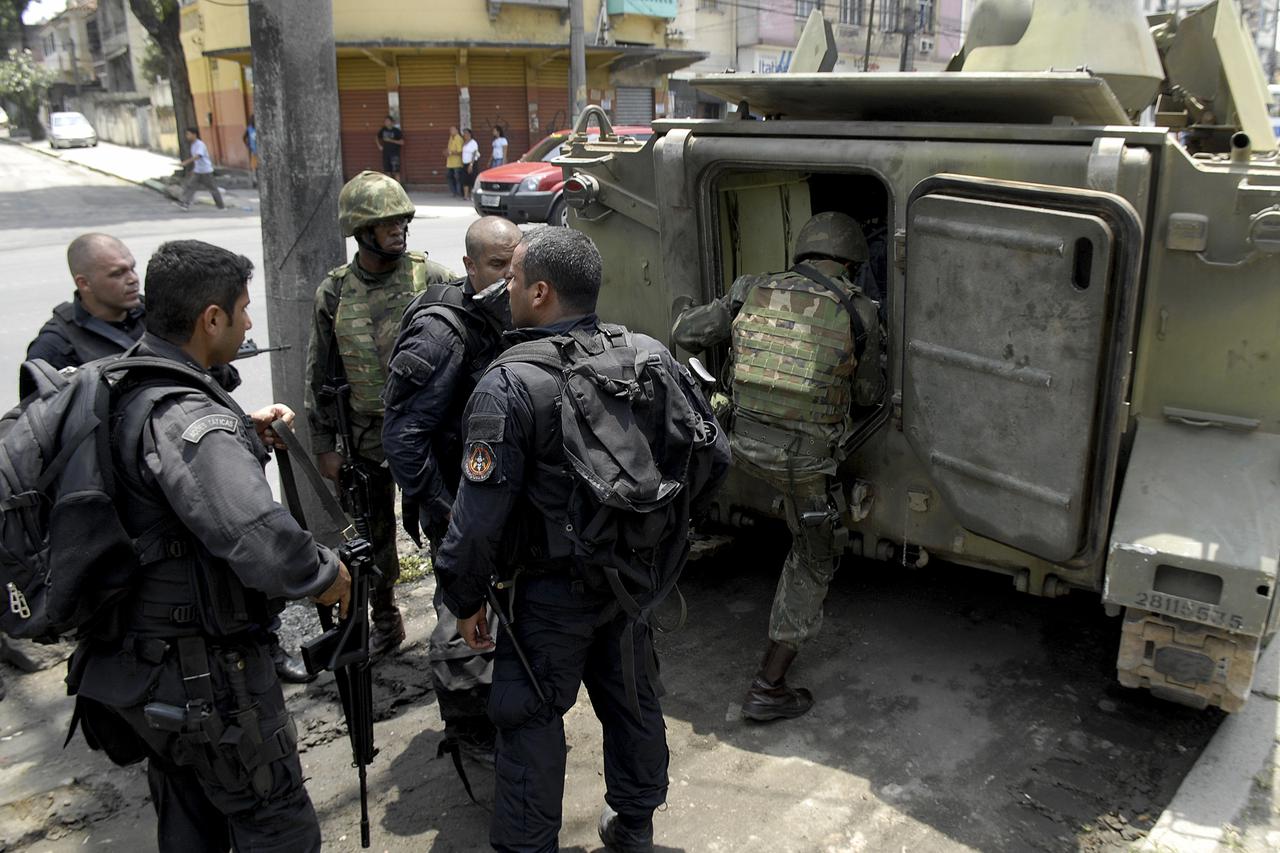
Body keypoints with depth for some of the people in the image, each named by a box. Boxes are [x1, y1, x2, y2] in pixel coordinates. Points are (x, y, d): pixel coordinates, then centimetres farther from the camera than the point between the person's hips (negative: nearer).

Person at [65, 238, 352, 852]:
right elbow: (264, 543, -41)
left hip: (131, 661, 9)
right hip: (204, 675, -9)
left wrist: (243, 432, 9)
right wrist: (327, 576, -22)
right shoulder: (189, 420, -28)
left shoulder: (121, 389, 1)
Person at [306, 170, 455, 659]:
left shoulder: (431, 278, -7)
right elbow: (319, 377, 6)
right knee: (373, 538, 15)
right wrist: (323, 446, 4)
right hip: (366, 440, 3)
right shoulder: (334, 293, 0)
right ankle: (385, 622, 34)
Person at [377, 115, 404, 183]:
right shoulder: (383, 130, 6)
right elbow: (378, 138, 23)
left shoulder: (396, 131, -8)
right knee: (388, 171, 9)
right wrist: (379, 145, 9)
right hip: (386, 153, 5)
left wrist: (391, 140, -16)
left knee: (396, 171, -10)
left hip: (395, 153, -5)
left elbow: (402, 142, -11)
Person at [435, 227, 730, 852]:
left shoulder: (509, 387, -23)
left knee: (531, 720, 11)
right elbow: (714, 455, 1)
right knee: (631, 696, 23)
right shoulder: (650, 357, -5)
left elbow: (480, 516, -22)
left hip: (553, 593, -6)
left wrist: (465, 599, -7)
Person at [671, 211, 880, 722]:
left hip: (746, 444, 5)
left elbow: (685, 334, 7)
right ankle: (769, 688, 14)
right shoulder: (856, 311, -6)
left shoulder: (753, 292, 2)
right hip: (803, 460, -4)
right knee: (815, 562, 12)